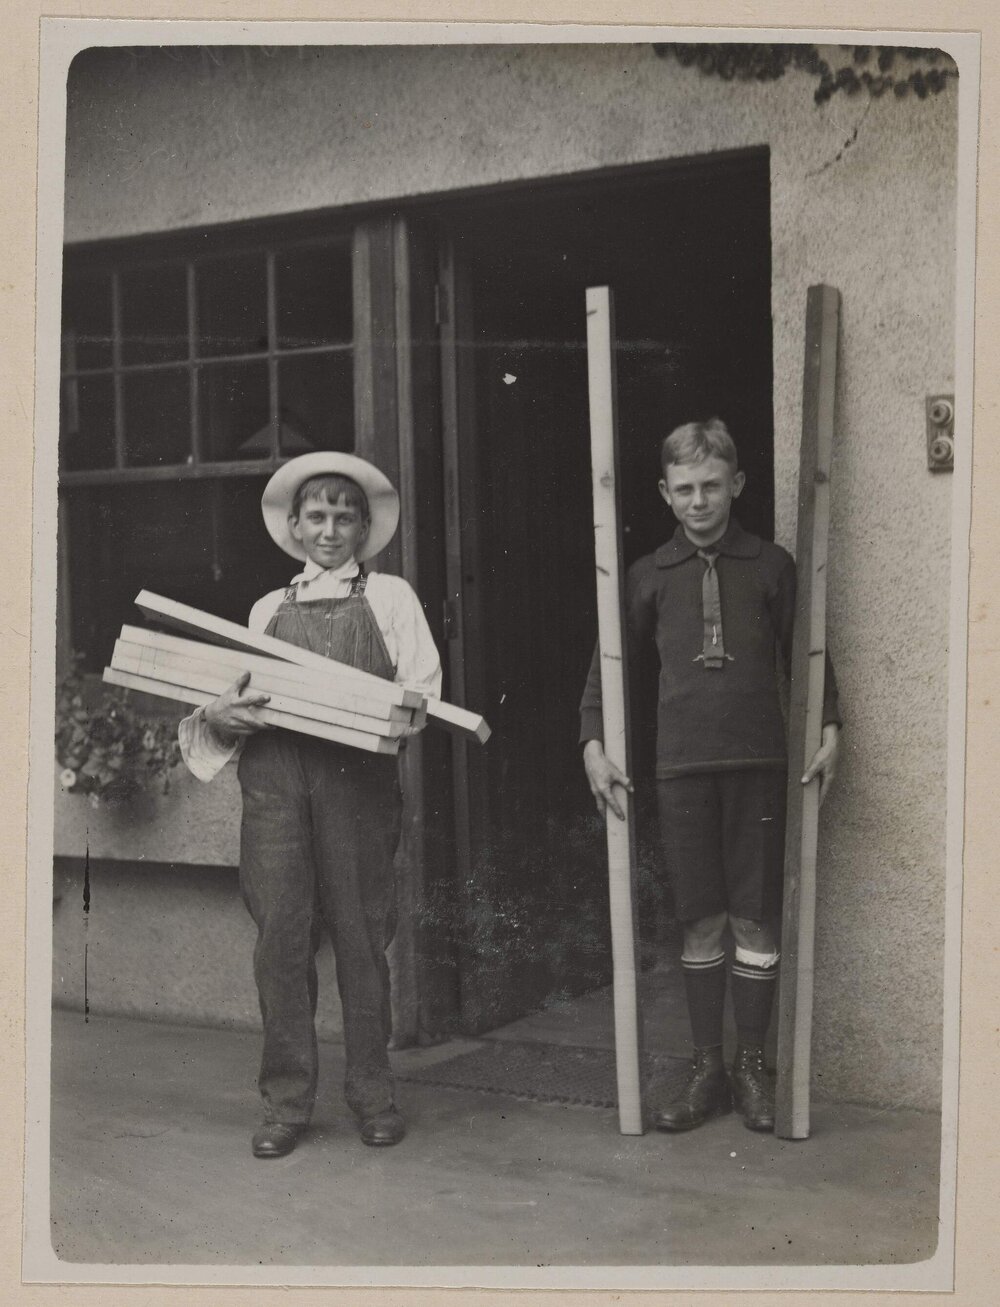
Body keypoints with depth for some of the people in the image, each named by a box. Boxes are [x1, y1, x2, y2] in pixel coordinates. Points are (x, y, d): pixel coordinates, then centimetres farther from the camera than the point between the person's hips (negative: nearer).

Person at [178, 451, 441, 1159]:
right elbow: (237, 698, 18)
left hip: (358, 776, -2)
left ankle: (372, 1093, 12)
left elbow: (421, 693, 5)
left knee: (362, 935, -1)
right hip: (273, 777, 2)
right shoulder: (268, 609, 21)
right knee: (280, 938, -1)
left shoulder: (391, 597, 14)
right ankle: (286, 1102, 8)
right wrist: (221, 715, -5)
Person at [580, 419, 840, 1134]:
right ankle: (708, 1070, 16)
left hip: (759, 762, -1)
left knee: (756, 919, 2)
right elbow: (609, 660, 11)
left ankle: (752, 1067, 15)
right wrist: (594, 743, 2)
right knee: (700, 920, 6)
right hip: (681, 767, 1)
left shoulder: (772, 565, 5)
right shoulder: (651, 575, 7)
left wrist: (830, 729, -2)